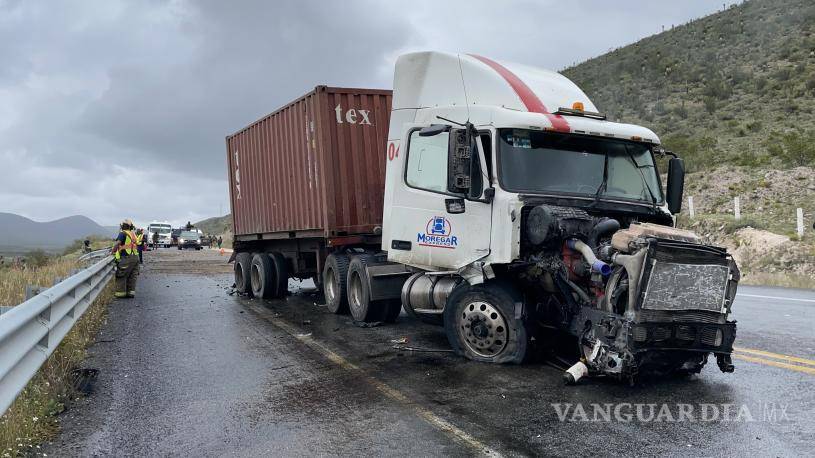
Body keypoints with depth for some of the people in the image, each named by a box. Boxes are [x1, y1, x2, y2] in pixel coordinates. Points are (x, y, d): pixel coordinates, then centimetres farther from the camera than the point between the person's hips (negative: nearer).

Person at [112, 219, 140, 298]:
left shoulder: (123, 233, -7)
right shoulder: (133, 234, 14)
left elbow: (118, 244, -17)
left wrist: (113, 251, -6)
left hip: (126, 258, -7)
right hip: (135, 257, 7)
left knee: (121, 276, 2)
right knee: (132, 276, 11)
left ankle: (121, 292, 4)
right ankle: (131, 291, 13)